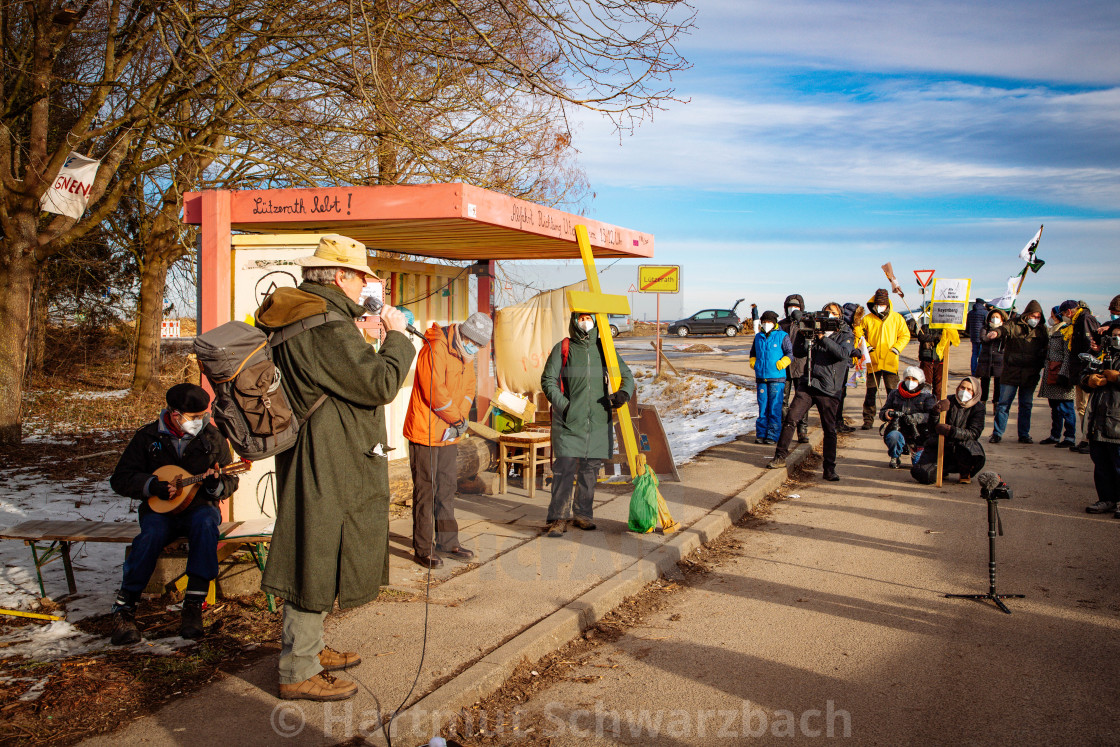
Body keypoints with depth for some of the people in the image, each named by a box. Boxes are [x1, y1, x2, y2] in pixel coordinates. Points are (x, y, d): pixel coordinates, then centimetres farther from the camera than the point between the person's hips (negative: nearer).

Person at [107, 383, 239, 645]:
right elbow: (120, 479, 2)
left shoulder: (212, 438, 2)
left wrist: (216, 486, -20)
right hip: (159, 509, 0)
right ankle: (123, 608, -24)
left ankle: (194, 605, -33)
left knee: (205, 523, -35)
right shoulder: (148, 437, 1)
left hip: (199, 507, 0)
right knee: (152, 533, -34)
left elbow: (230, 481, 4)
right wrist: (152, 486, -15)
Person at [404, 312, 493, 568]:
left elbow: (468, 388, 13)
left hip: (450, 433, 9)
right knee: (425, 491, -2)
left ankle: (447, 541, 26)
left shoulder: (465, 355, 11)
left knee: (447, 488, 15)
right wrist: (458, 419, -10)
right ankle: (422, 549, 6)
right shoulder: (435, 349, -18)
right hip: (426, 432, -9)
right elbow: (435, 393, -23)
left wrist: (462, 417, -5)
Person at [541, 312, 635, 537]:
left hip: (598, 418, 3)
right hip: (569, 417, -3)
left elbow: (625, 374, 15)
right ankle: (559, 518, -4)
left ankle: (583, 514, 18)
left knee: (591, 468, 7)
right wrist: (562, 404, -12)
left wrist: (624, 392, -7)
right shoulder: (562, 348, 4)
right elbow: (548, 380, 2)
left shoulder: (604, 349, 12)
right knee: (565, 467, -10)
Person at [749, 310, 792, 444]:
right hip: (761, 377, 4)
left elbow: (790, 353, -1)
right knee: (762, 407, 7)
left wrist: (781, 364, -12)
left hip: (776, 378, -4)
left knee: (775, 408, -3)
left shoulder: (782, 336, -1)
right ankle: (761, 434, 13)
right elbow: (753, 352, 27)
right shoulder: (758, 337, 13)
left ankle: (773, 435, 2)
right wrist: (753, 362, 11)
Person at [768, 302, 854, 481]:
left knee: (830, 430, 0)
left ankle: (829, 469, 9)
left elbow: (842, 353, -14)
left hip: (829, 389, -2)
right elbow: (798, 352, 7)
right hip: (807, 385, 2)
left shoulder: (846, 336, 6)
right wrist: (803, 334, -8)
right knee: (790, 419, -6)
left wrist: (823, 338, -18)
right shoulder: (814, 331, 13)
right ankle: (780, 457, 6)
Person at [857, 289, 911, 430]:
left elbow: (905, 335, 10)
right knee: (871, 392, 3)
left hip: (890, 361, 0)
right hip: (873, 362, 0)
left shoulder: (897, 318, 6)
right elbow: (859, 334, 10)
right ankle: (868, 420, 10)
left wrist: (897, 348, -4)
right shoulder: (867, 319, 5)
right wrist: (866, 346, -5)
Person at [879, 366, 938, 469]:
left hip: (918, 434, 0)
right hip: (898, 431, 0)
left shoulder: (926, 396, 2)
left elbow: (932, 415, -12)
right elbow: (882, 413, 10)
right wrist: (886, 414, -15)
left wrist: (916, 417, -28)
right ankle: (895, 458, -1)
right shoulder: (895, 394, 8)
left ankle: (914, 453, 27)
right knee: (893, 436, -36)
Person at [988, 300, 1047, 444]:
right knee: (1003, 403, -1)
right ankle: (997, 433, 7)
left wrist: (1041, 365, 3)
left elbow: (1046, 348, 16)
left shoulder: (1042, 330, 10)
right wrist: (996, 332, -45)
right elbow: (1004, 329, -21)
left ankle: (1024, 434, 19)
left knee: (1026, 405, 10)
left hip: (1030, 376, 3)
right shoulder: (1014, 326, -2)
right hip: (1011, 373, -3)